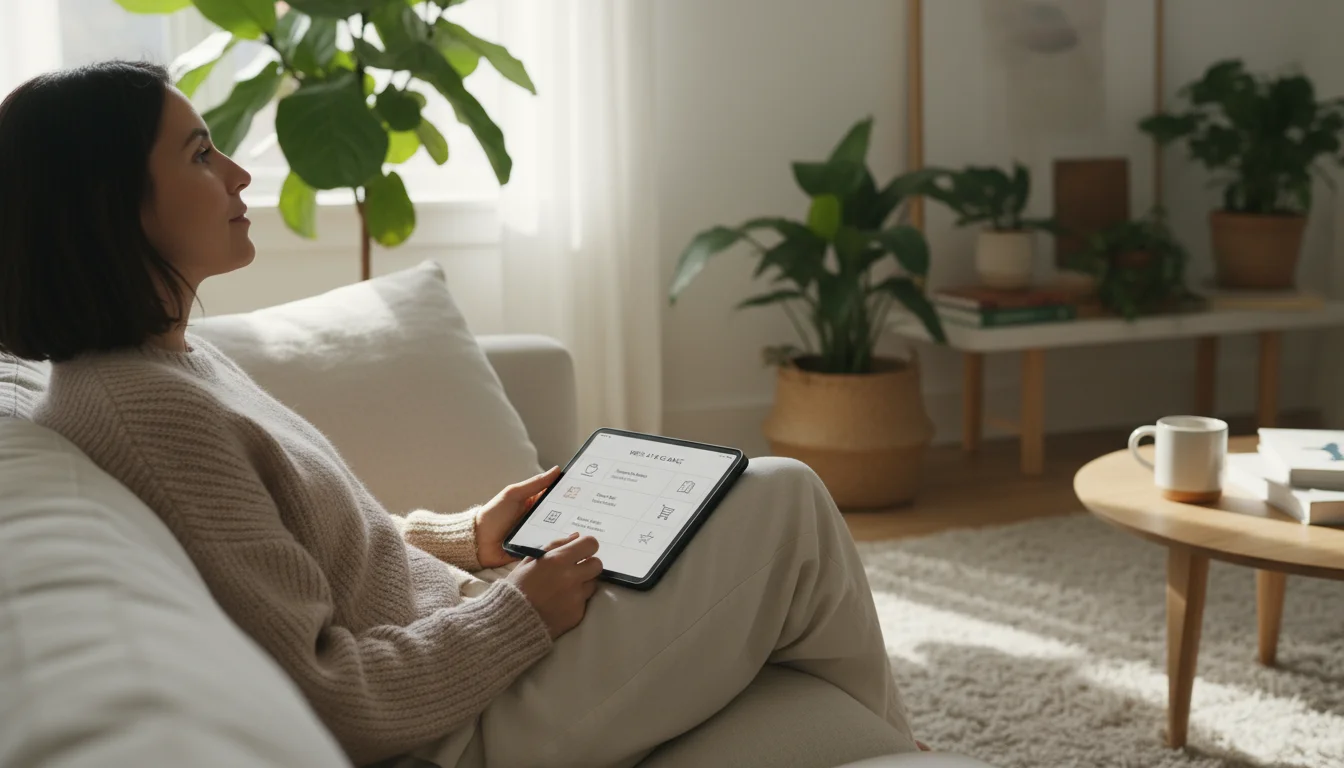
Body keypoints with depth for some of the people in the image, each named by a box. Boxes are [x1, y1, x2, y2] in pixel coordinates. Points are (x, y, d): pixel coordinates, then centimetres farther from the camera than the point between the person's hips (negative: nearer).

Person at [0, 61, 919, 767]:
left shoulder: (173, 354, 6)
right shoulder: (146, 407, -25)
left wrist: (467, 534, 6)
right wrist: (522, 609, -15)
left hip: (448, 632, 10)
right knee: (786, 501, -3)